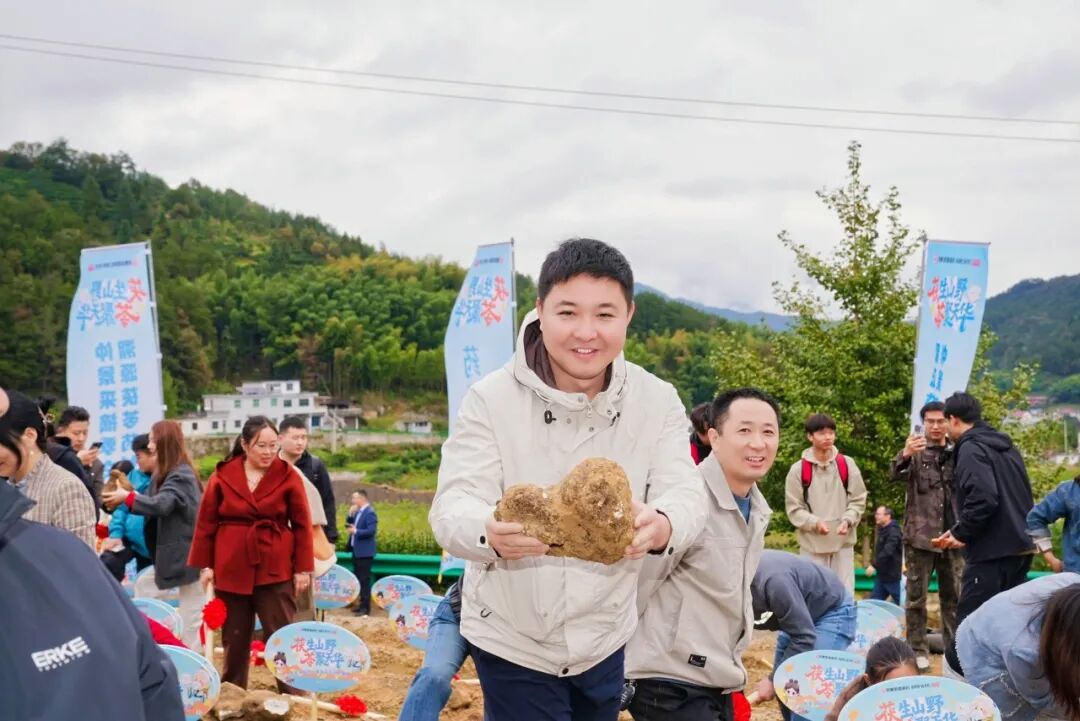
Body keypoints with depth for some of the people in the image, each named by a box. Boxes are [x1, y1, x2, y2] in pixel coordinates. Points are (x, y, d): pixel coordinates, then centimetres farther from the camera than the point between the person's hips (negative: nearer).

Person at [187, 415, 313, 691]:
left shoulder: (288, 476, -2)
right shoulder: (223, 475, 0)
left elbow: (302, 525, 0)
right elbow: (206, 524, 5)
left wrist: (303, 568, -3)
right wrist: (205, 565, 1)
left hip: (275, 570, -1)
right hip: (231, 569, 2)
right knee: (234, 639, 11)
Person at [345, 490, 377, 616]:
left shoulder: (370, 512, -15)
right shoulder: (357, 512, 13)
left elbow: (372, 530, -23)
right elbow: (348, 525, 14)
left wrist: (356, 531, -25)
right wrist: (350, 514, 0)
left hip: (364, 552, -9)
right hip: (356, 551, 9)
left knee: (364, 580, -7)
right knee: (359, 579, 14)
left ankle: (366, 607, -4)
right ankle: (362, 604, 22)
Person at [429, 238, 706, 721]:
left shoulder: (658, 401, -8)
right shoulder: (491, 399, -15)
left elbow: (686, 493, -17)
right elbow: (452, 508, -21)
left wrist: (661, 526, -42)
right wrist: (492, 531, -46)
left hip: (606, 640, 3)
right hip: (512, 641, -3)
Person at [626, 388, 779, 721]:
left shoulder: (758, 510, 8)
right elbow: (633, 588, -17)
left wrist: (732, 669, 18)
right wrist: (617, 672, -11)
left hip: (718, 686, 8)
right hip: (670, 686, -8)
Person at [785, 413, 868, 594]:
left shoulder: (847, 465, 3)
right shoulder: (798, 469, -3)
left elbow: (858, 501, 5)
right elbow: (794, 508, -2)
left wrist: (847, 520, -13)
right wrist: (814, 522, -18)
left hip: (843, 543, 2)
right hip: (812, 545, -1)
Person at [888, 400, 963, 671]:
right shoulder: (916, 453, -2)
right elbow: (895, 475, -20)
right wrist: (905, 454, -40)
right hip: (920, 536, -3)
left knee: (953, 596, 11)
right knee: (916, 597, 2)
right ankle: (918, 650, 10)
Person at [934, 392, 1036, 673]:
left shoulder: (971, 449, -10)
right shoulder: (1006, 447, 17)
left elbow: (983, 498, -25)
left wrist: (960, 533, -11)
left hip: (991, 551, -9)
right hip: (1020, 547, 9)